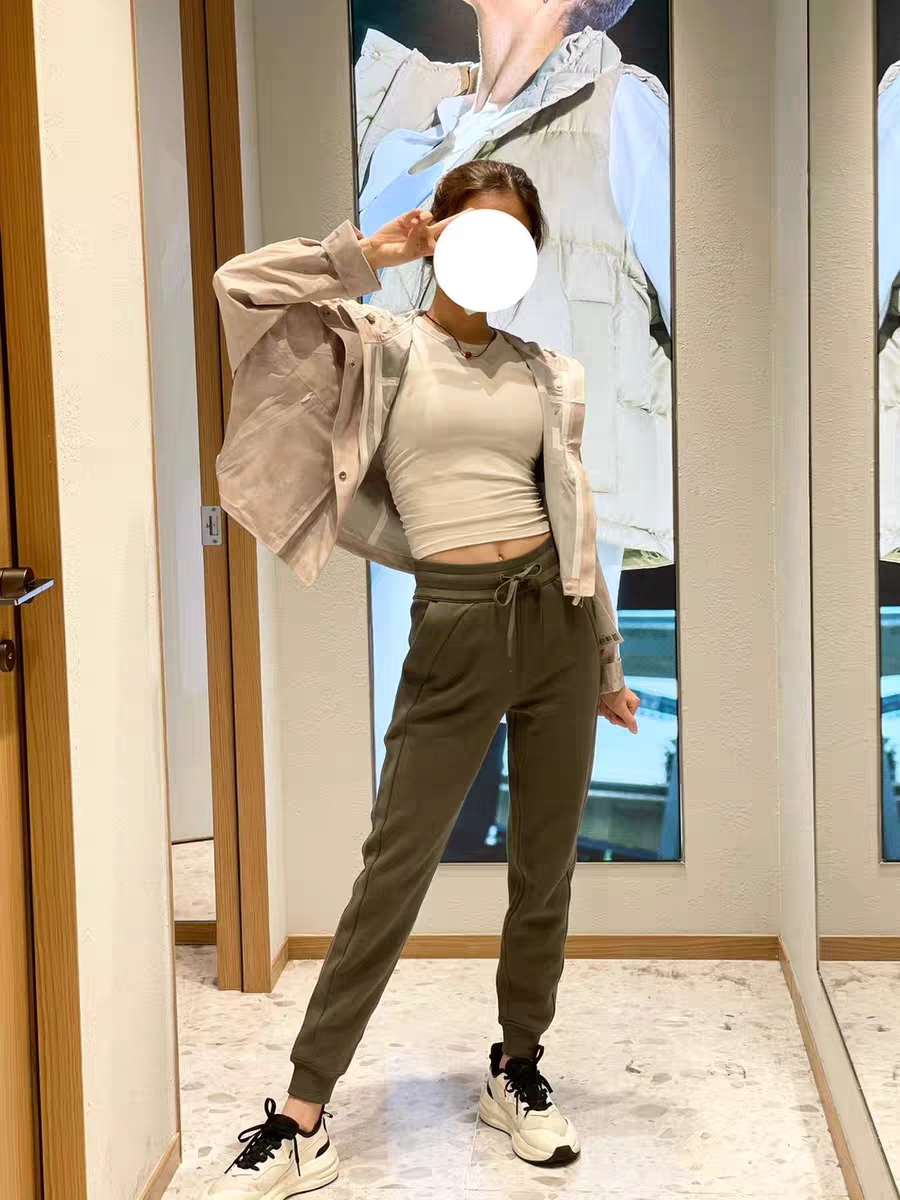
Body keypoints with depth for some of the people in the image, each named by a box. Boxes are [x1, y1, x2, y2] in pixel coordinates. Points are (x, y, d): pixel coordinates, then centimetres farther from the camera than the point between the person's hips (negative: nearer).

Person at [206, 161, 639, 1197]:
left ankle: (517, 1073, 29)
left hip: (555, 617, 4)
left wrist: (607, 661, 18)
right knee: (392, 872, -3)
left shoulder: (546, 374, 12)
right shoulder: (379, 347, 3)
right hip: (452, 631, -3)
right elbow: (242, 285, -10)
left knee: (545, 870, 9)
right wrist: (372, 253, -6)